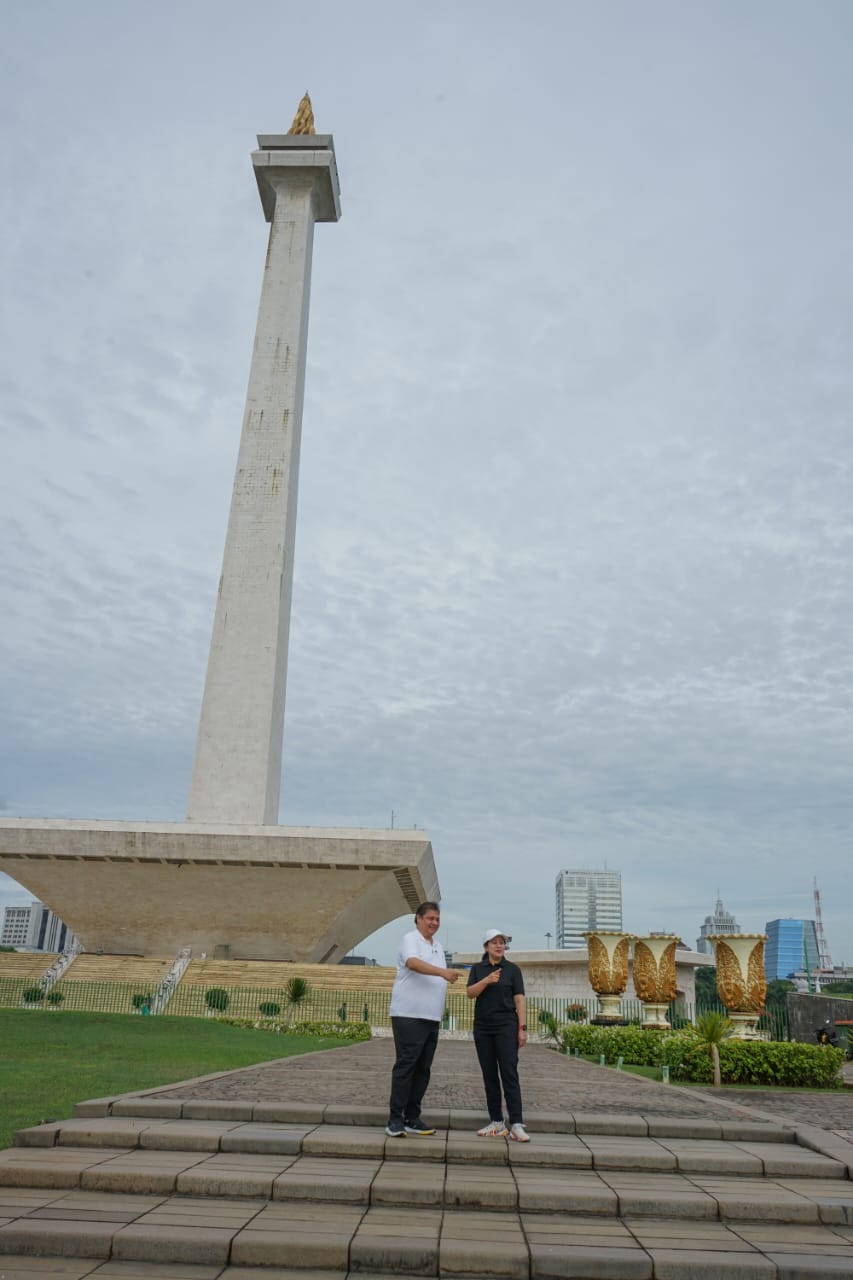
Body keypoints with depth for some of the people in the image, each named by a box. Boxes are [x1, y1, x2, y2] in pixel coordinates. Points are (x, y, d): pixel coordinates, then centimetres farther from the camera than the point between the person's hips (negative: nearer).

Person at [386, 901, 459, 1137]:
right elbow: (413, 963, -27)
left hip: (431, 1017, 8)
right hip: (409, 1016, -8)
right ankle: (395, 1120, -4)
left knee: (423, 1069, 7)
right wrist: (443, 972, -38)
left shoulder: (437, 946, 19)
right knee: (405, 1066, -8)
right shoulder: (410, 940, -7)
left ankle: (412, 1118, 14)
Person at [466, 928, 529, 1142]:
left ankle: (516, 1125, -13)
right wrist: (487, 981, -21)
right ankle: (496, 1123, 13)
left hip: (506, 1026, -3)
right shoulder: (477, 969, 7)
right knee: (489, 1076, 6)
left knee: (509, 1074, -10)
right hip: (483, 1028, 3)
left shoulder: (512, 969, 2)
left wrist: (522, 1028, -7)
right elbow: (470, 993, -5)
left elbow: (519, 1000, -1)